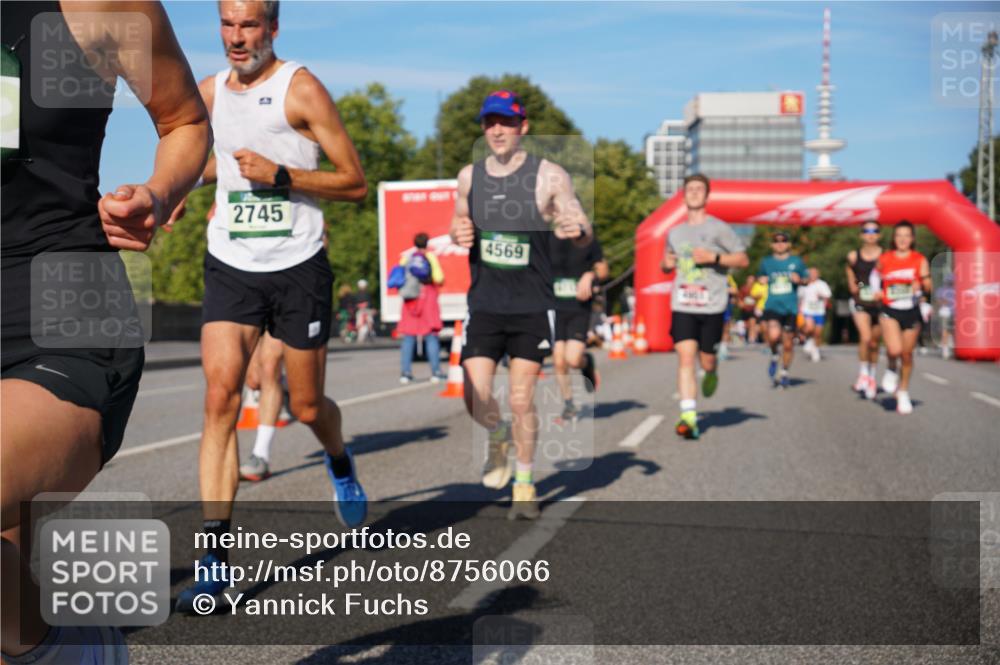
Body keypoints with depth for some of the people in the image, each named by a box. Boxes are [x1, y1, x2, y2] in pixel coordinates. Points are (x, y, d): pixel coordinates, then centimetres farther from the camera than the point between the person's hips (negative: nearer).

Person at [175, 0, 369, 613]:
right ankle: (216, 556, -9)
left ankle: (340, 462, 44)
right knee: (221, 397, -12)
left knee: (307, 407, 7)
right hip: (230, 268, 3)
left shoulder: (302, 89, -6)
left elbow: (355, 184, -8)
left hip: (298, 268, -3)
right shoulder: (210, 93, 10)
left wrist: (280, 175, -19)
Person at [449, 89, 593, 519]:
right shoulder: (469, 176, 5)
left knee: (521, 401, -3)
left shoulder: (549, 176, -5)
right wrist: (457, 234, -4)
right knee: (476, 401, -5)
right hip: (484, 304, 3)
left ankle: (524, 485, 18)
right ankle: (500, 438, 30)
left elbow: (585, 235, -2)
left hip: (532, 308, -3)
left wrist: (576, 229, -26)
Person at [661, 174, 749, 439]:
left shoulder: (719, 228, 1)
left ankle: (711, 374, 42)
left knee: (706, 360, 3)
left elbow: (743, 259, 1)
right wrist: (666, 264, 4)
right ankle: (688, 416, -14)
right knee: (685, 357, -11)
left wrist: (713, 257, -13)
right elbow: (666, 265, 29)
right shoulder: (675, 232, 16)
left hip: (712, 304, -2)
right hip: (682, 305, 3)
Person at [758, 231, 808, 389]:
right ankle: (774, 356, 7)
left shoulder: (796, 261, 6)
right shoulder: (766, 262, 9)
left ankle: (784, 373, 26)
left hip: (790, 308, 1)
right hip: (772, 306, -1)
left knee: (788, 344, 5)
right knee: (773, 335, -26)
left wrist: (799, 279, -7)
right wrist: (762, 280, 3)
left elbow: (806, 278, 15)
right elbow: (761, 277, 25)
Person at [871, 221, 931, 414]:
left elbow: (928, 288, -8)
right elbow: (876, 274, 20)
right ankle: (891, 370, 13)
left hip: (911, 312, 1)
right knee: (894, 350, -22)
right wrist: (878, 291, 6)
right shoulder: (884, 259, -1)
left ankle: (903, 393, 29)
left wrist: (922, 283, -29)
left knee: (907, 355, 9)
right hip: (890, 311, -1)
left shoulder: (920, 260, -3)